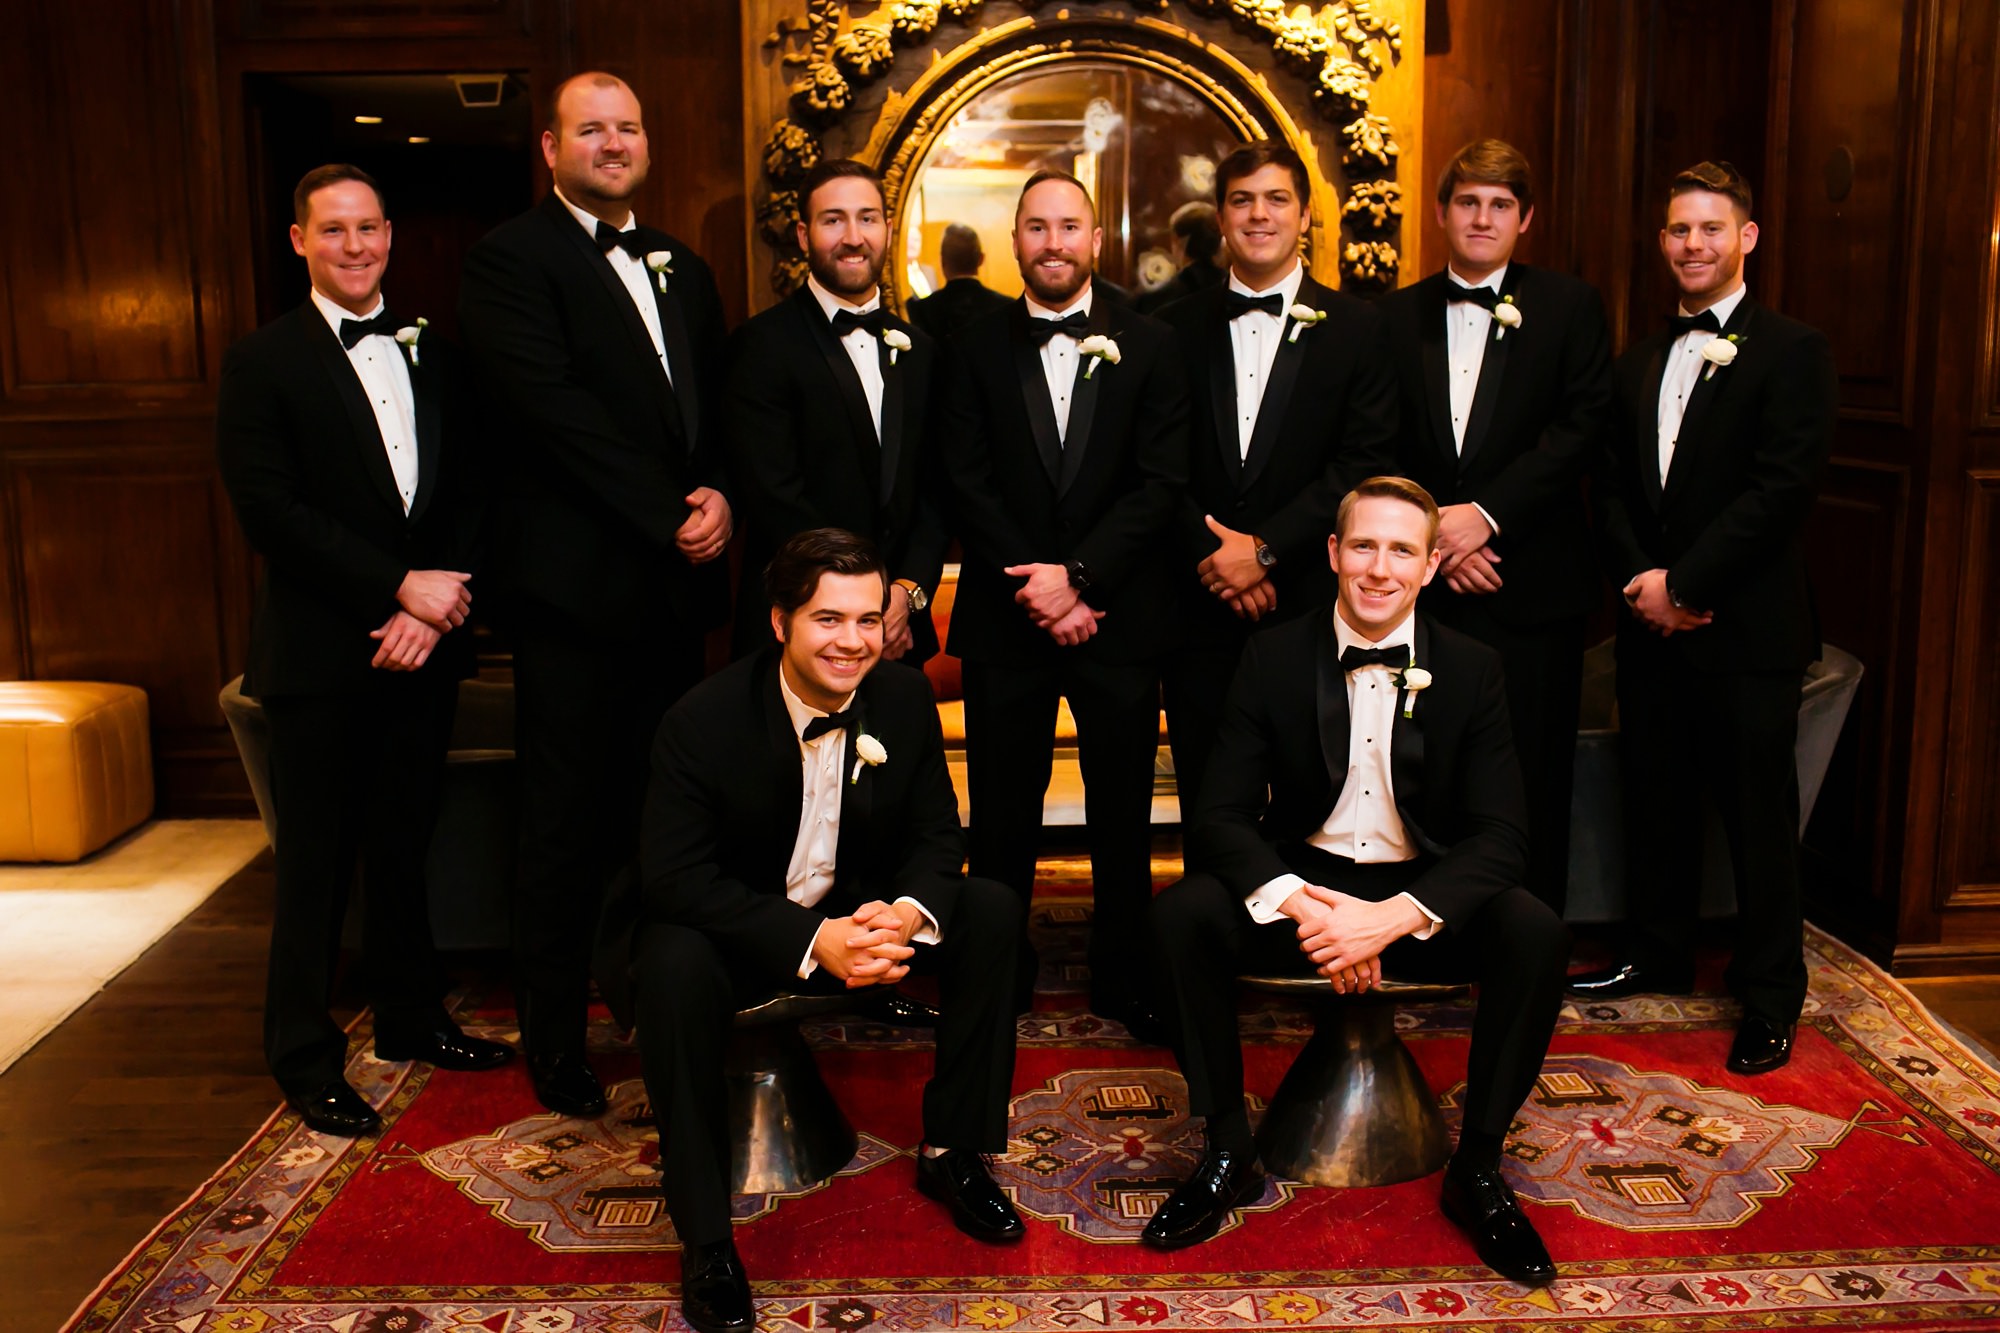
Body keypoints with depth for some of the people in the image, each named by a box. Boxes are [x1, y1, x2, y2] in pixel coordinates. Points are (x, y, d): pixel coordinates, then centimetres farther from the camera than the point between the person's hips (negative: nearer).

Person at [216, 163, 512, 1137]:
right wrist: (400, 584, -15)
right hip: (321, 654, -4)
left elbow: (470, 493, 8)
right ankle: (305, 1058, 16)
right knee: (317, 862, 3)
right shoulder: (262, 362, -2)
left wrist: (436, 602, -7)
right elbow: (269, 512, -12)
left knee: (405, 846, 15)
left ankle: (410, 1018, 30)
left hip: (424, 644, 4)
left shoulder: (433, 356, 12)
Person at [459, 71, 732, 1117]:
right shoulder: (512, 258, -3)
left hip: (679, 581, 6)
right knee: (568, 825, 2)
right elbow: (553, 407, -14)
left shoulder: (682, 269, 18)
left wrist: (720, 497, -5)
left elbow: (724, 404, 15)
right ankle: (553, 1040, 15)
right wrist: (670, 515, -15)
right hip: (579, 585, -6)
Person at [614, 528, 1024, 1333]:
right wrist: (809, 943, -35)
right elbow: (678, 878, -24)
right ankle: (705, 1241, -23)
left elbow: (936, 835, -3)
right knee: (673, 966, -36)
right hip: (732, 926, -4)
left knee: (991, 912, -16)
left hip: (859, 912, 4)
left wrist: (910, 913, -28)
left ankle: (951, 1156, 0)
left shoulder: (904, 698, -9)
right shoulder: (705, 720, -22)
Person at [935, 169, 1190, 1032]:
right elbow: (967, 486, -1)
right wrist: (1037, 588, -11)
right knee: (1002, 813, 7)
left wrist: (1078, 574, -14)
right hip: (1004, 620, 0)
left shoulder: (1148, 346, 5)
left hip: (1120, 616, 0)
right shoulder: (976, 351, 6)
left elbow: (1161, 483, -3)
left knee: (1123, 812, 8)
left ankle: (1123, 983, 21)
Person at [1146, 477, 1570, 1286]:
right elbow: (1221, 817, -9)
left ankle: (1478, 1170, -8)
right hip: (1302, 882, 0)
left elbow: (1500, 837, -10)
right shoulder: (1273, 658, -4)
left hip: (1423, 895, 0)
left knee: (1537, 935, -28)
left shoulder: (1471, 669, -4)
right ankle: (1227, 1151, -9)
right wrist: (1299, 905, -28)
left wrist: (1397, 916, -28)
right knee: (1181, 915, -28)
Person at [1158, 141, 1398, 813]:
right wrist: (1213, 558, -10)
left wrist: (1265, 549, -13)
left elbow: (1364, 464, -6)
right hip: (1200, 603, 1)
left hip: (1310, 606, -1)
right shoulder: (1177, 327, 8)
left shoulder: (1356, 329, 3)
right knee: (1206, 801, 8)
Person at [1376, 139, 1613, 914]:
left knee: (1532, 784, 2)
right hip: (1425, 583, 2)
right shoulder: (1397, 315, 11)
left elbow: (1579, 429, -6)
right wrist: (1433, 534, -8)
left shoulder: (1569, 307, 6)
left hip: (1530, 584, -1)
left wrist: (1486, 515, -15)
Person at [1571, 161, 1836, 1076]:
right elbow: (1611, 486, 12)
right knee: (1655, 797, 14)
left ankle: (1769, 998, 15)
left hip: (1748, 627, -5)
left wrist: (1681, 582, -16)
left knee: (1757, 812, 2)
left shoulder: (1791, 351, -4)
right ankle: (1657, 956, 30)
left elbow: (1785, 486, -14)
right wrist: (1638, 578, -6)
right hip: (1651, 624, 6)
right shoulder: (1639, 363, 15)